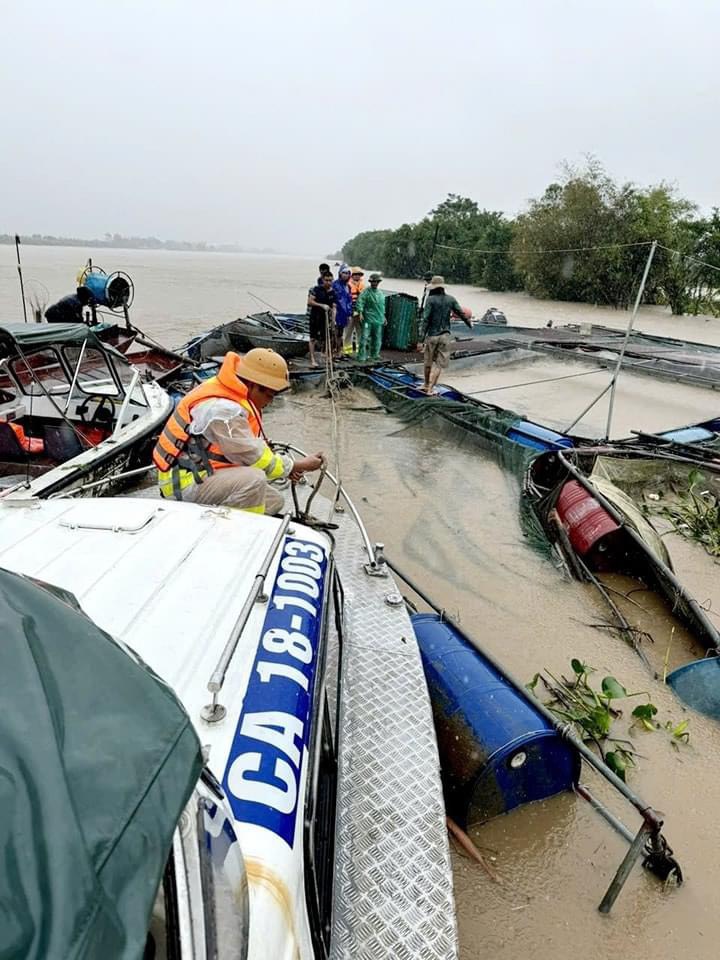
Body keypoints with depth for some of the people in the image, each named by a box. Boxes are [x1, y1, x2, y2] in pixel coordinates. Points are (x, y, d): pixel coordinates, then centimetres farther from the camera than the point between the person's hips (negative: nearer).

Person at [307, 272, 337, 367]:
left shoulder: (333, 293, 2)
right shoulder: (316, 289, -8)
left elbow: (333, 307, 2)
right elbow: (309, 301, -13)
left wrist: (333, 320, -6)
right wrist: (322, 305, -22)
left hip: (326, 317, 3)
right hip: (315, 316, -3)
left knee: (328, 338, 6)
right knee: (313, 339, 0)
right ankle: (312, 359, 5)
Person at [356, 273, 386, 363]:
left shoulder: (381, 293, 17)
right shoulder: (366, 291, -5)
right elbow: (360, 301, -13)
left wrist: (384, 317, 25)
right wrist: (360, 313, -23)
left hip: (378, 319, 7)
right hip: (368, 319, -6)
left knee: (377, 339, 10)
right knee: (365, 337, -9)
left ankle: (374, 355, 22)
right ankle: (362, 357, -6)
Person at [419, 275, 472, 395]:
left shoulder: (431, 299, -8)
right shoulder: (450, 299, 3)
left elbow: (426, 319, -14)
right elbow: (461, 313, 10)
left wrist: (422, 337, -13)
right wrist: (470, 324, 28)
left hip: (431, 335, -2)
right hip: (445, 335, 2)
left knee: (428, 362, 15)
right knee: (438, 363, 5)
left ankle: (426, 385, 30)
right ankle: (430, 388, 0)